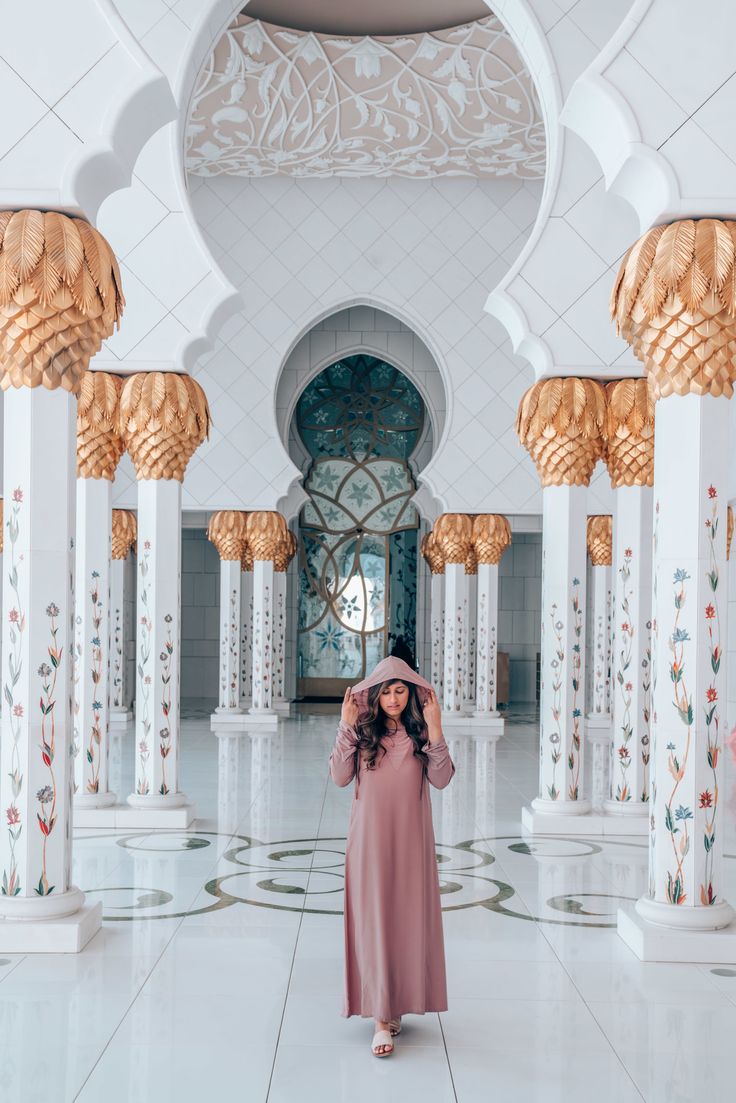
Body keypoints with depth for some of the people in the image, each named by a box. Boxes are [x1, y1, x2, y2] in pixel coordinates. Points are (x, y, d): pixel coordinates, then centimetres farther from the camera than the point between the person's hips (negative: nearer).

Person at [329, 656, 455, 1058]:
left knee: (408, 919, 7)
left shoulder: (421, 732, 3)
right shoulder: (362, 730, 1)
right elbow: (340, 777, -7)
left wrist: (434, 729, -14)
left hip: (410, 840, 2)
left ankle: (399, 1000, 25)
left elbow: (441, 779, -7)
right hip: (369, 840, -1)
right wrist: (346, 727, -13)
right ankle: (382, 1017, -3)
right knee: (373, 922, -4)